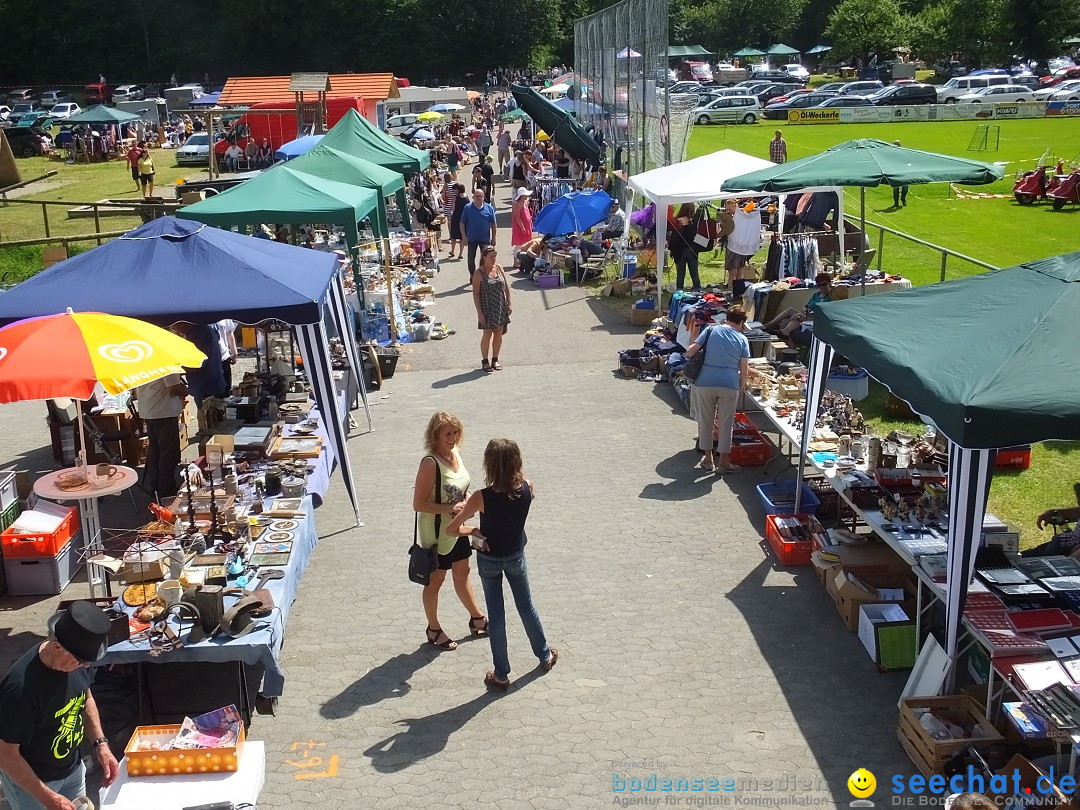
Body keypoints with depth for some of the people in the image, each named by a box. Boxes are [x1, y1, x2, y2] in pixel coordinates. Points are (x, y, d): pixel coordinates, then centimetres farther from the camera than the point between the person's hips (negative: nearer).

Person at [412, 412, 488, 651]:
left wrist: (466, 502, -6)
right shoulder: (430, 463, -26)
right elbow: (419, 504, -25)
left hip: (457, 528, 7)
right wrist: (449, 509, -28)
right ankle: (434, 630, 29)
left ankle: (477, 619, 41)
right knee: (436, 580, 11)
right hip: (437, 532, -7)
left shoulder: (454, 453, -2)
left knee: (462, 574, 23)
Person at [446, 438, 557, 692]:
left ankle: (501, 675, 23)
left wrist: (472, 531, -2)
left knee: (496, 614, 11)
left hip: (489, 560, -3)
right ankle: (545, 655, 43)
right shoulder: (527, 489, -21)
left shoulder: (482, 498, -29)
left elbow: (453, 527, -19)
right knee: (526, 606, 24)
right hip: (516, 557, 3)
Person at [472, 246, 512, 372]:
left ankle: (495, 359, 23)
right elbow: (475, 293, -12)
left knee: (498, 333, 9)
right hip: (487, 308, -5)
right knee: (487, 334, -1)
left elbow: (506, 286, 10)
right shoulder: (479, 273, -11)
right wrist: (479, 312, -16)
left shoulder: (498, 268, 3)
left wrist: (509, 303, 5)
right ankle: (485, 361, 13)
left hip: (500, 307, 5)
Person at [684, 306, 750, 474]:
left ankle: (708, 459, 22)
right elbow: (744, 369, 2)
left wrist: (689, 353, 21)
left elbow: (690, 351, -1)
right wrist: (741, 387, 18)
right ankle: (723, 462, 15)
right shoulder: (742, 339, 5)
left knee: (706, 421, 13)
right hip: (729, 385, 0)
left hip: (705, 383, 1)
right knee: (726, 424, 10)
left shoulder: (711, 330, 4)